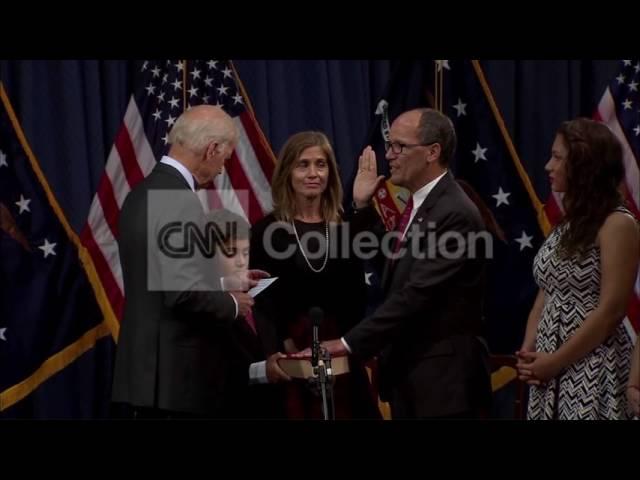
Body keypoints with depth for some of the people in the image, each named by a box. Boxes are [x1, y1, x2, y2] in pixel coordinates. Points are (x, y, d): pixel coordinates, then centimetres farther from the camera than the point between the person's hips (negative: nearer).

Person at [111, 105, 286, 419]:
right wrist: (232, 304, -6)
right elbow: (185, 293, -24)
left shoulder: (145, 192, 12)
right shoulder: (179, 200, -17)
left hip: (148, 370, 10)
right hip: (174, 378, -10)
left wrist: (225, 284, 20)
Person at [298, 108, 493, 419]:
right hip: (409, 373, 9)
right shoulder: (419, 204, 12)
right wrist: (363, 206, 12)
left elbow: (416, 295, -24)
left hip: (443, 377, -9)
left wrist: (348, 343, -22)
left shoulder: (455, 214, -18)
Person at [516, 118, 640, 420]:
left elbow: (611, 310, -16)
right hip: (550, 368, 7)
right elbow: (547, 295, 13)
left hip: (592, 371, -7)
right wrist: (528, 352, -1)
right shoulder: (570, 222, 13)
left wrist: (555, 361, -14)